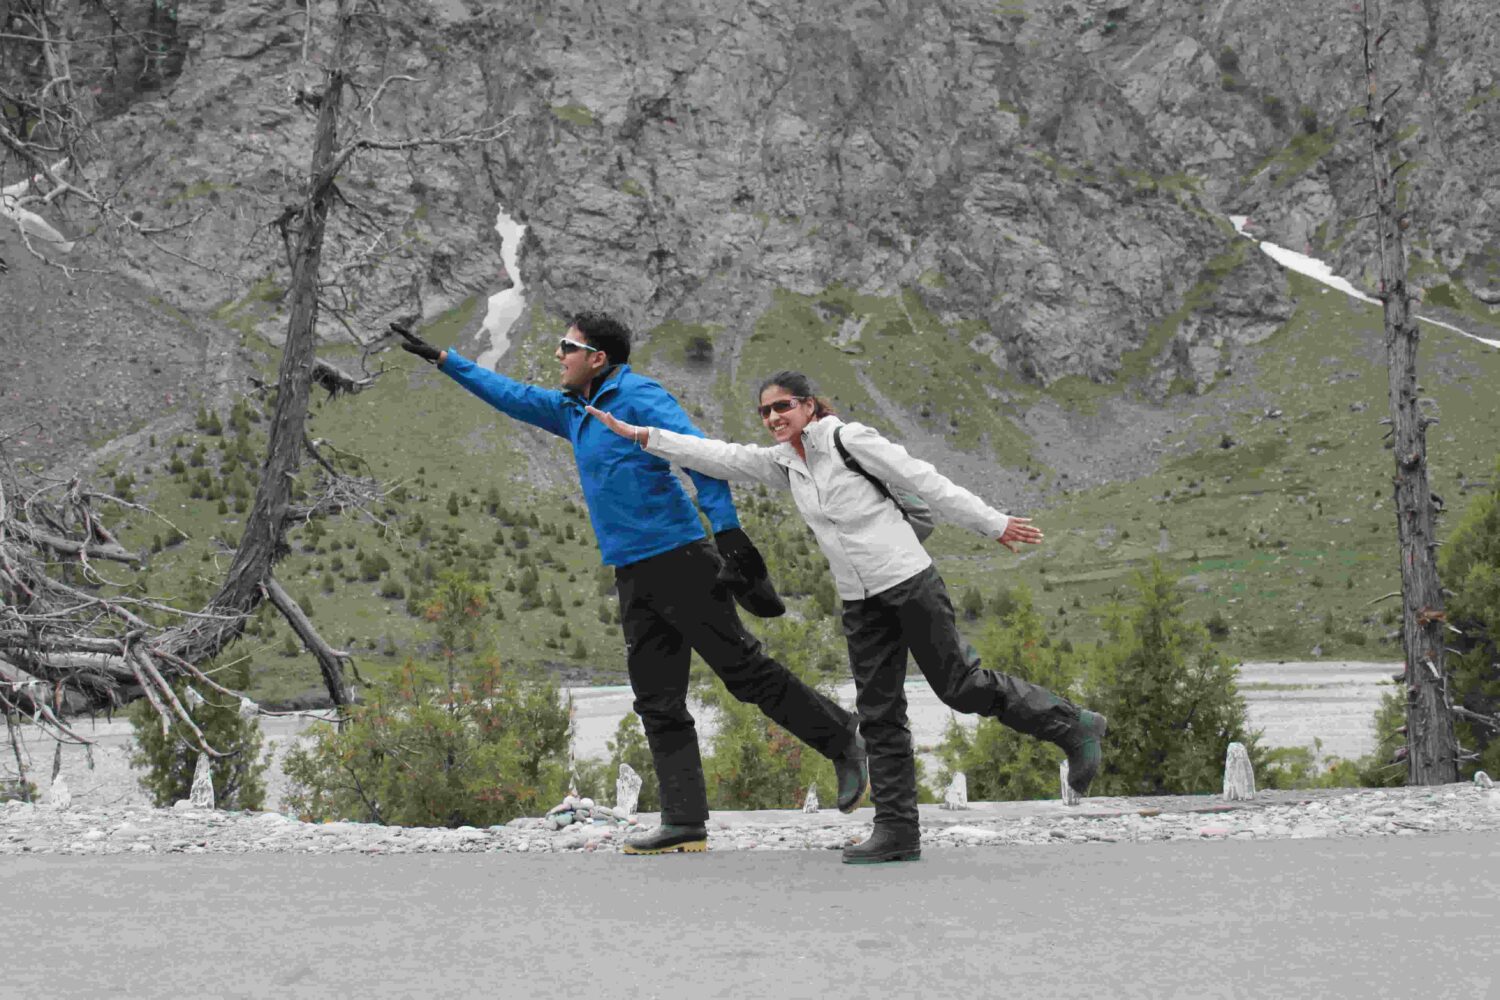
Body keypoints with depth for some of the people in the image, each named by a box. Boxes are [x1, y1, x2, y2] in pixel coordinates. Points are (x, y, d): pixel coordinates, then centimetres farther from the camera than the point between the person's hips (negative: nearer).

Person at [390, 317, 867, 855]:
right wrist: (442, 360, 30)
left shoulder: (640, 398, -9)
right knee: (657, 702, 5)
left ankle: (843, 741, 8)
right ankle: (685, 823, 6)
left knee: (744, 669, -7)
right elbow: (513, 396, 29)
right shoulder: (573, 410, 17)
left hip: (680, 563, -9)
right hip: (633, 575, 9)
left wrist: (727, 528, -27)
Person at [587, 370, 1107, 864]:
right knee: (879, 714, 2)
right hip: (861, 601, 6)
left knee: (960, 686, -5)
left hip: (908, 580, -6)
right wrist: (640, 435, 4)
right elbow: (718, 456, 10)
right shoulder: (782, 464, 11)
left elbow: (925, 481, -8)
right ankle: (897, 832, 4)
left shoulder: (849, 439, -8)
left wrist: (994, 523, -8)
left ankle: (1073, 726, 13)